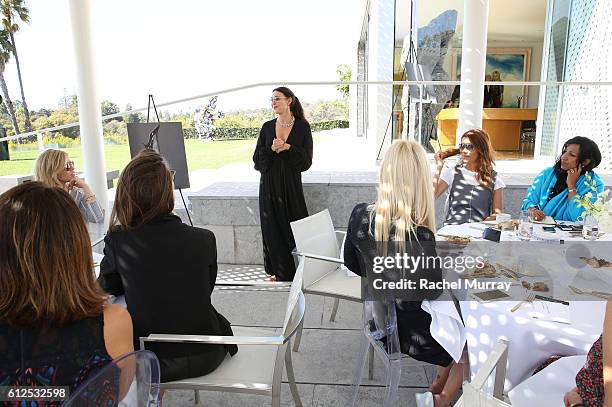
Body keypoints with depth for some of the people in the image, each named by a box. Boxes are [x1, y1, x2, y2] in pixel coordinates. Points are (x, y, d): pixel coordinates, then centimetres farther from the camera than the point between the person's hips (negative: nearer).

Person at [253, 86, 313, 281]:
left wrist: (288, 148, -19)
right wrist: (271, 149, -15)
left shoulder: (302, 127, -1)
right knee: (272, 228, 5)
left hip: (291, 184, -3)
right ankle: (280, 272, 19)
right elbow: (257, 159, 3)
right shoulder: (267, 127, 7)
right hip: (269, 184, 3)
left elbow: (306, 160, -6)